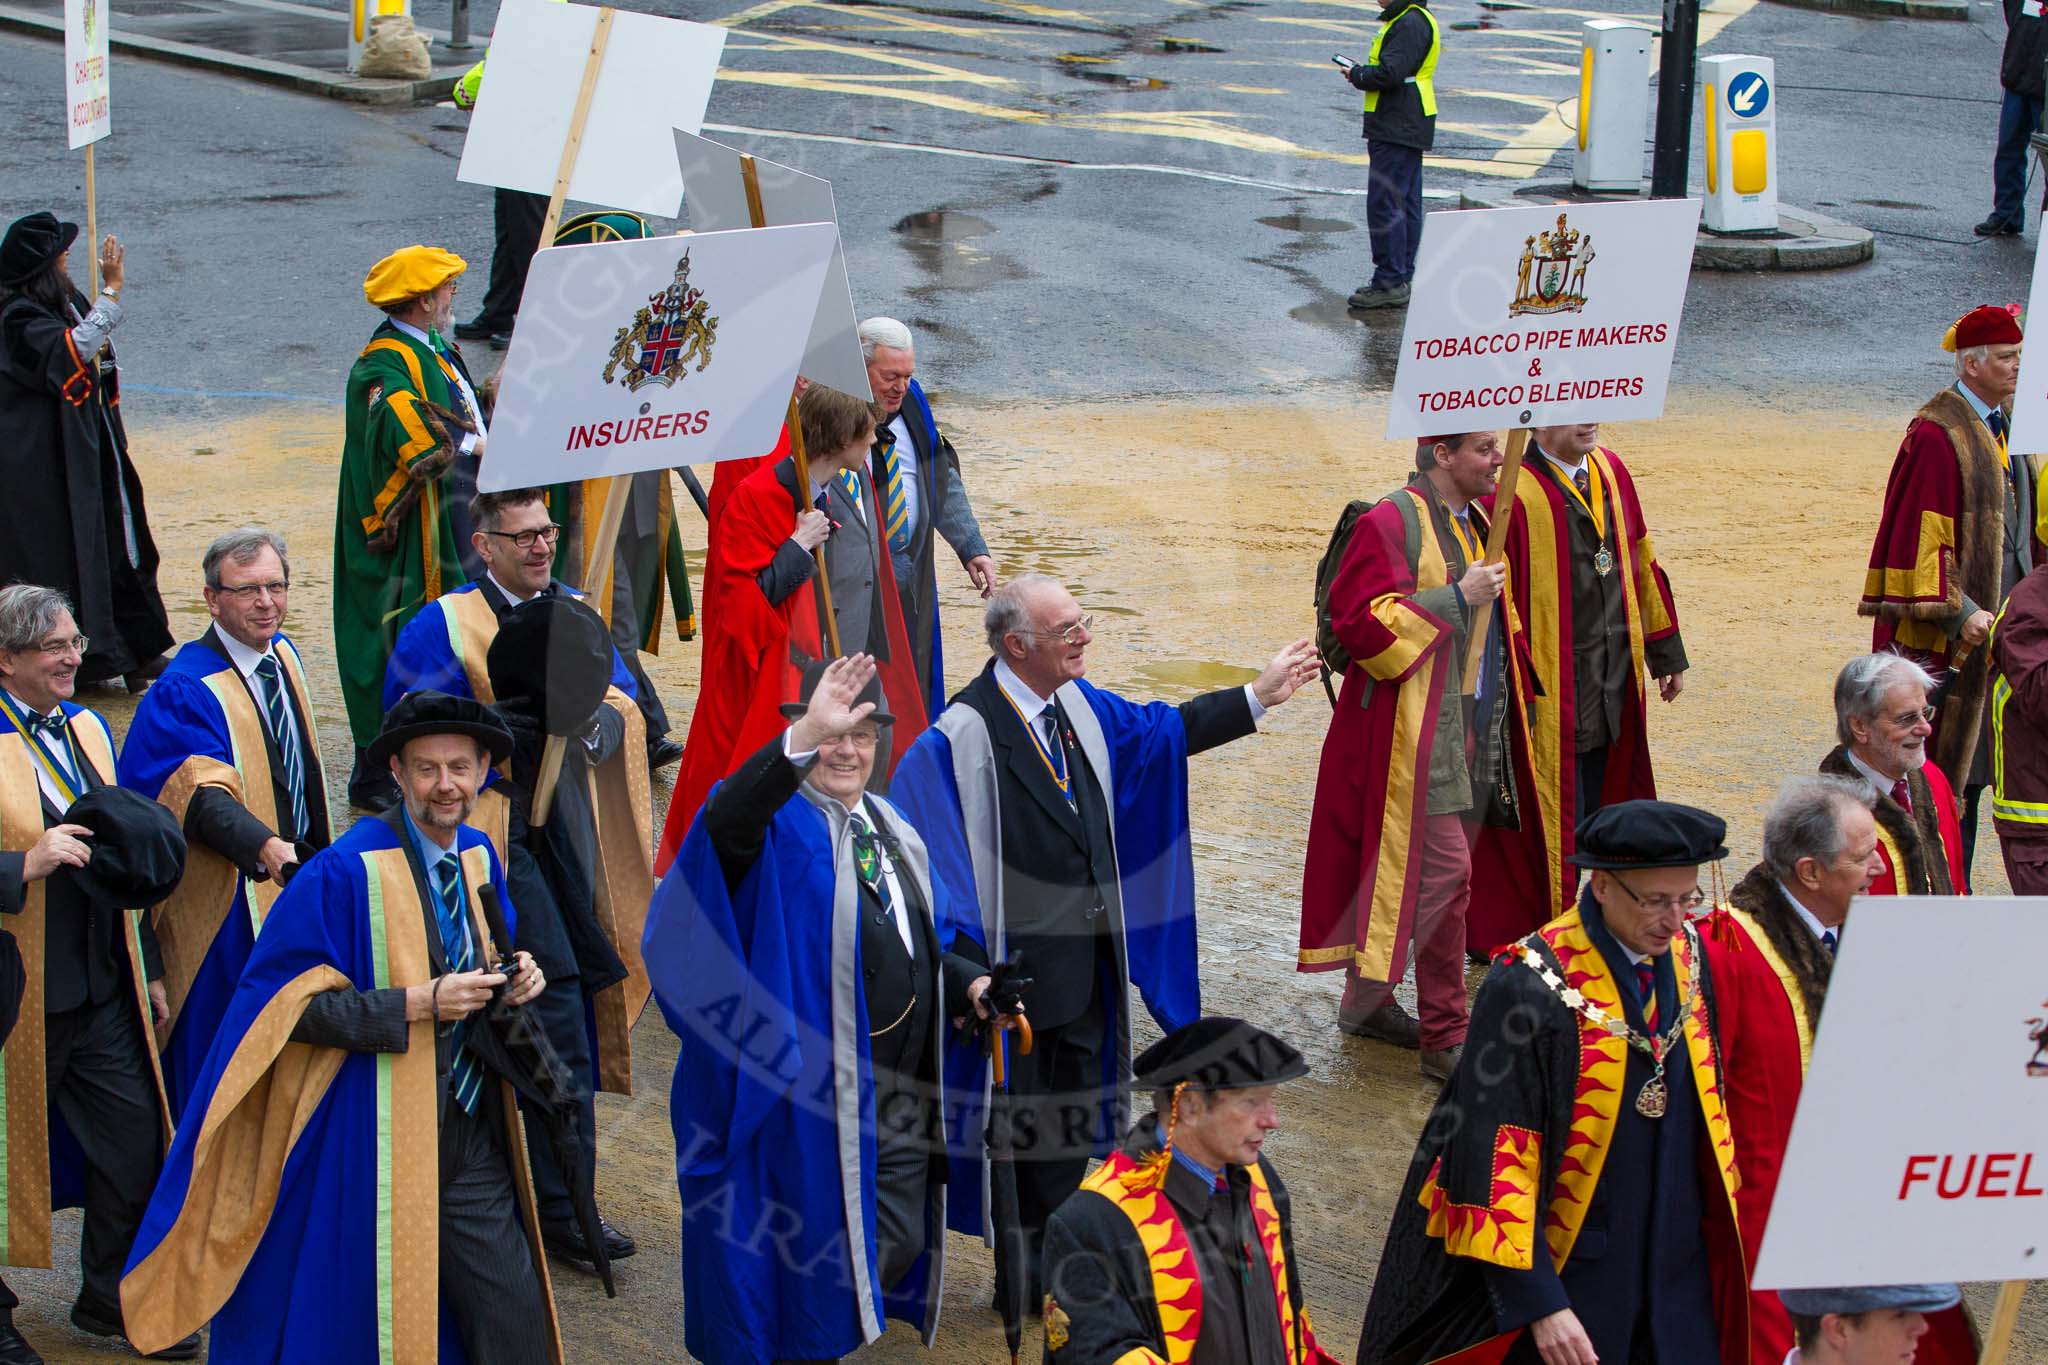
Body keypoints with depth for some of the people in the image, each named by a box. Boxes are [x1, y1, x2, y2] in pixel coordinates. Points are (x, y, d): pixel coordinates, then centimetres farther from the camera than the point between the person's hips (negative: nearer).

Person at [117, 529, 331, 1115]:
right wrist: (264, 849, -48)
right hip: (231, 906, -7)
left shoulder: (284, 655, 6)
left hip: (297, 883, 7)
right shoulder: (184, 689, -19)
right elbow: (203, 794, -33)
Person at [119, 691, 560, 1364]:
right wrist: (418, 1004, -22)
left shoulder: (479, 858, 9)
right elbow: (291, 1004, -16)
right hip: (382, 1148, -6)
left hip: (471, 1133, 6)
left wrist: (513, 979, 0)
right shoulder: (345, 872, -13)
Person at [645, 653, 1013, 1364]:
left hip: (905, 1101, 7)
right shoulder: (780, 826, -11)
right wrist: (803, 740, -50)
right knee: (823, 1267, 0)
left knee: (900, 1248, 16)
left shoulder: (891, 828, 13)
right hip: (814, 1106, -7)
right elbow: (726, 821, -36)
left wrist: (968, 982, 3)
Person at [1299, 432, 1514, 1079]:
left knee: (1395, 867, 16)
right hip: (1409, 728, -9)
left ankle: (1367, 1000, 27)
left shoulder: (1475, 521, 13)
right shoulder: (1392, 523, -15)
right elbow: (1361, 619, -23)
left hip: (1459, 727, 9)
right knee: (1445, 868, -10)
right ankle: (1445, 1035, -4)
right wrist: (1456, 597, -22)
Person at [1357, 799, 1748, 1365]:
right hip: (1564, 1272, -5)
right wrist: (1538, 1302, -21)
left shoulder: (1689, 957, -1)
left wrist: (1722, 1223, 13)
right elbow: (1496, 1154, -20)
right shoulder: (1529, 989, -21)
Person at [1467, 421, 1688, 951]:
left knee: (1599, 817, 16)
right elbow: (1496, 602, -18)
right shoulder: (1514, 494, -18)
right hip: (1550, 692, -7)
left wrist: (1666, 653, 16)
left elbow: (1642, 564, 14)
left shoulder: (1610, 471, 5)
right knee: (1555, 826, 3)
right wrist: (1518, 693, -19)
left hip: (1614, 685, 7)